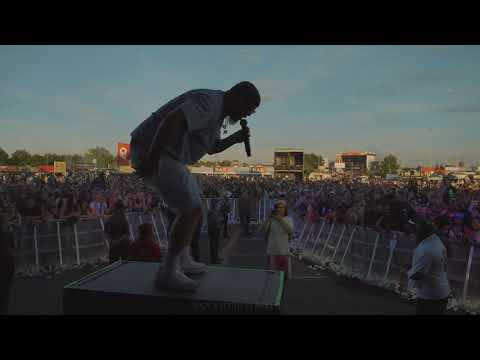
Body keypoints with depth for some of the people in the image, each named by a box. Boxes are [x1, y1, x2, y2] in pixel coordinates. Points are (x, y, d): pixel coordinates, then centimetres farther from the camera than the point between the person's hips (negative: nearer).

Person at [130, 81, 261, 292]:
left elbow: (212, 147, 27)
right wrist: (151, 158, -30)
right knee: (192, 210, -14)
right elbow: (172, 121, -29)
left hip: (164, 156, 11)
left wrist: (236, 138, 11)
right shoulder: (210, 101, -15)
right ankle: (167, 273, -8)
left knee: (191, 207, 18)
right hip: (152, 154, -11)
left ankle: (182, 262, 26)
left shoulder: (217, 111, 18)